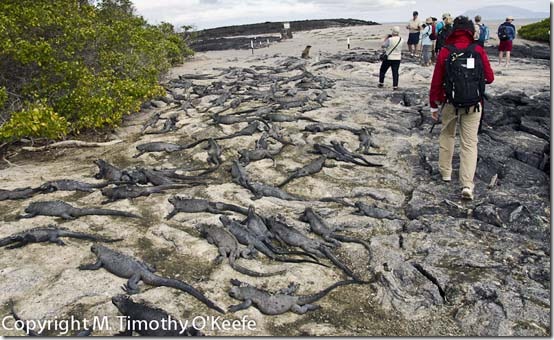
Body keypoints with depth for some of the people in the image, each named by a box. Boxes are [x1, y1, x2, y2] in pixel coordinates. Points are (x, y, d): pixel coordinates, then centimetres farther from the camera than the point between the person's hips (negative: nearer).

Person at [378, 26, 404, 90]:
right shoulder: (401, 40, -2)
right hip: (397, 58, 3)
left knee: (382, 70, 15)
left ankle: (381, 83, 19)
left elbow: (383, 46, -8)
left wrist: (385, 39, 7)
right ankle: (395, 86, 1)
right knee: (395, 72, 5)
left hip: (388, 58, -3)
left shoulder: (390, 39, -17)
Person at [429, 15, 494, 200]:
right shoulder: (478, 51, -5)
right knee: (469, 143, 2)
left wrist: (433, 105, 7)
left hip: (450, 103, 0)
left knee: (447, 135, 22)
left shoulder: (445, 52, -6)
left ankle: (445, 172, 30)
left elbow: (436, 81, -3)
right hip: (473, 105, 0)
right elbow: (489, 78, -1)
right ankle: (467, 184, -6)